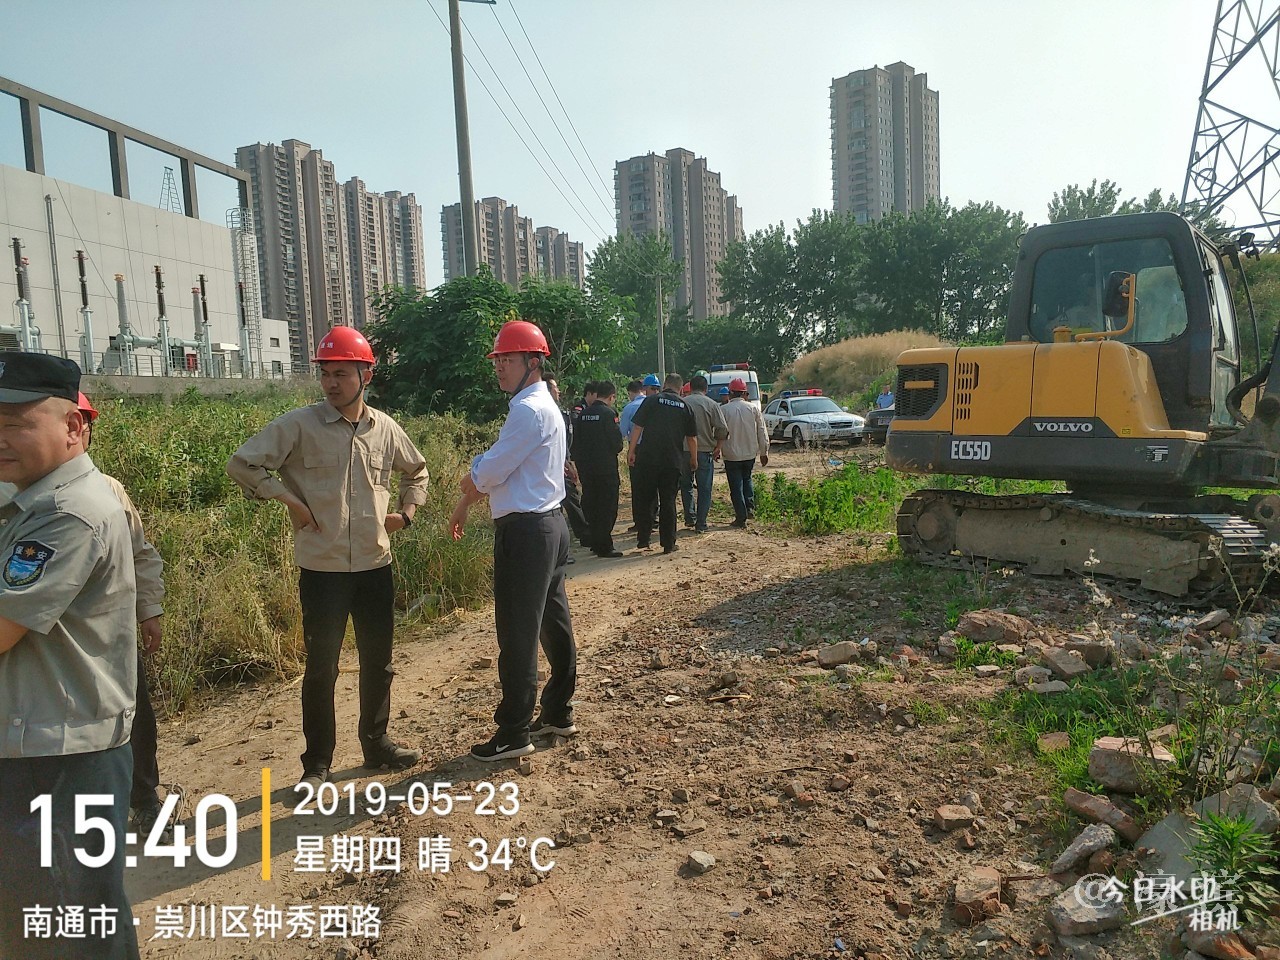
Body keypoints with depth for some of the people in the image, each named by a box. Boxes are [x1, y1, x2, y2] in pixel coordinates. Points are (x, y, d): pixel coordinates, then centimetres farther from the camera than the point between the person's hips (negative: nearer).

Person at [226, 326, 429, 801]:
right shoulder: (299, 425, -8)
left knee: (378, 661, 14)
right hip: (322, 568, -3)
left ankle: (376, 742, 33)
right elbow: (241, 464, -7)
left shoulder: (385, 429, 4)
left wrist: (406, 512, 9)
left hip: (375, 565, 4)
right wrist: (290, 501, -11)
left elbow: (416, 470, 22)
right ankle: (316, 764, 22)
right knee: (322, 667, 6)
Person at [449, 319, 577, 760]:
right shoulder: (543, 406, 16)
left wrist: (472, 479, 5)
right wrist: (466, 502, 16)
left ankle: (514, 733, 9)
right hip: (549, 525, 11)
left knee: (518, 634, -2)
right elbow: (499, 471, 19)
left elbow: (489, 472, -17)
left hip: (524, 532, -11)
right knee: (553, 623, 16)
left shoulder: (529, 410, -17)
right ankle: (558, 713, 29)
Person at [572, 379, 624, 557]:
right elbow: (617, 441, -13)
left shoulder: (583, 414, 5)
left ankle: (595, 543, 22)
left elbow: (576, 442, 7)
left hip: (586, 467, 6)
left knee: (590, 505, 14)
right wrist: (614, 451, 8)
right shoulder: (609, 413, -13)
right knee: (607, 507, 1)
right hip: (606, 467, -6)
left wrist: (580, 460, 16)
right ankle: (604, 547, 2)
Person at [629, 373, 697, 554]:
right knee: (668, 501, 7)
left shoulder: (651, 401, 0)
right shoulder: (685, 407, 7)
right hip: (673, 461, 2)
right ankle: (668, 544, 8)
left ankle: (643, 539, 11)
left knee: (643, 499, 10)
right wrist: (694, 460, 21)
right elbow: (692, 438, 9)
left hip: (647, 458, -1)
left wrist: (631, 451, 3)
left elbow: (637, 427, -4)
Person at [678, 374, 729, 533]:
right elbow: (723, 429, -10)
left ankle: (690, 517, 17)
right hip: (705, 452, -2)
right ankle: (701, 524, 6)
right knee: (704, 488, 6)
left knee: (686, 485, 19)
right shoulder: (712, 405, -4)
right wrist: (717, 447, 4)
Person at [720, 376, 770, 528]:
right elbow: (762, 432, 2)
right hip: (750, 453, 3)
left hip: (732, 455, -3)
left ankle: (741, 517, 5)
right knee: (746, 479, 26)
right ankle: (750, 507, 14)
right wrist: (764, 452, 11)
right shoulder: (753, 408, -2)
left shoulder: (724, 410, -10)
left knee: (736, 487, 4)